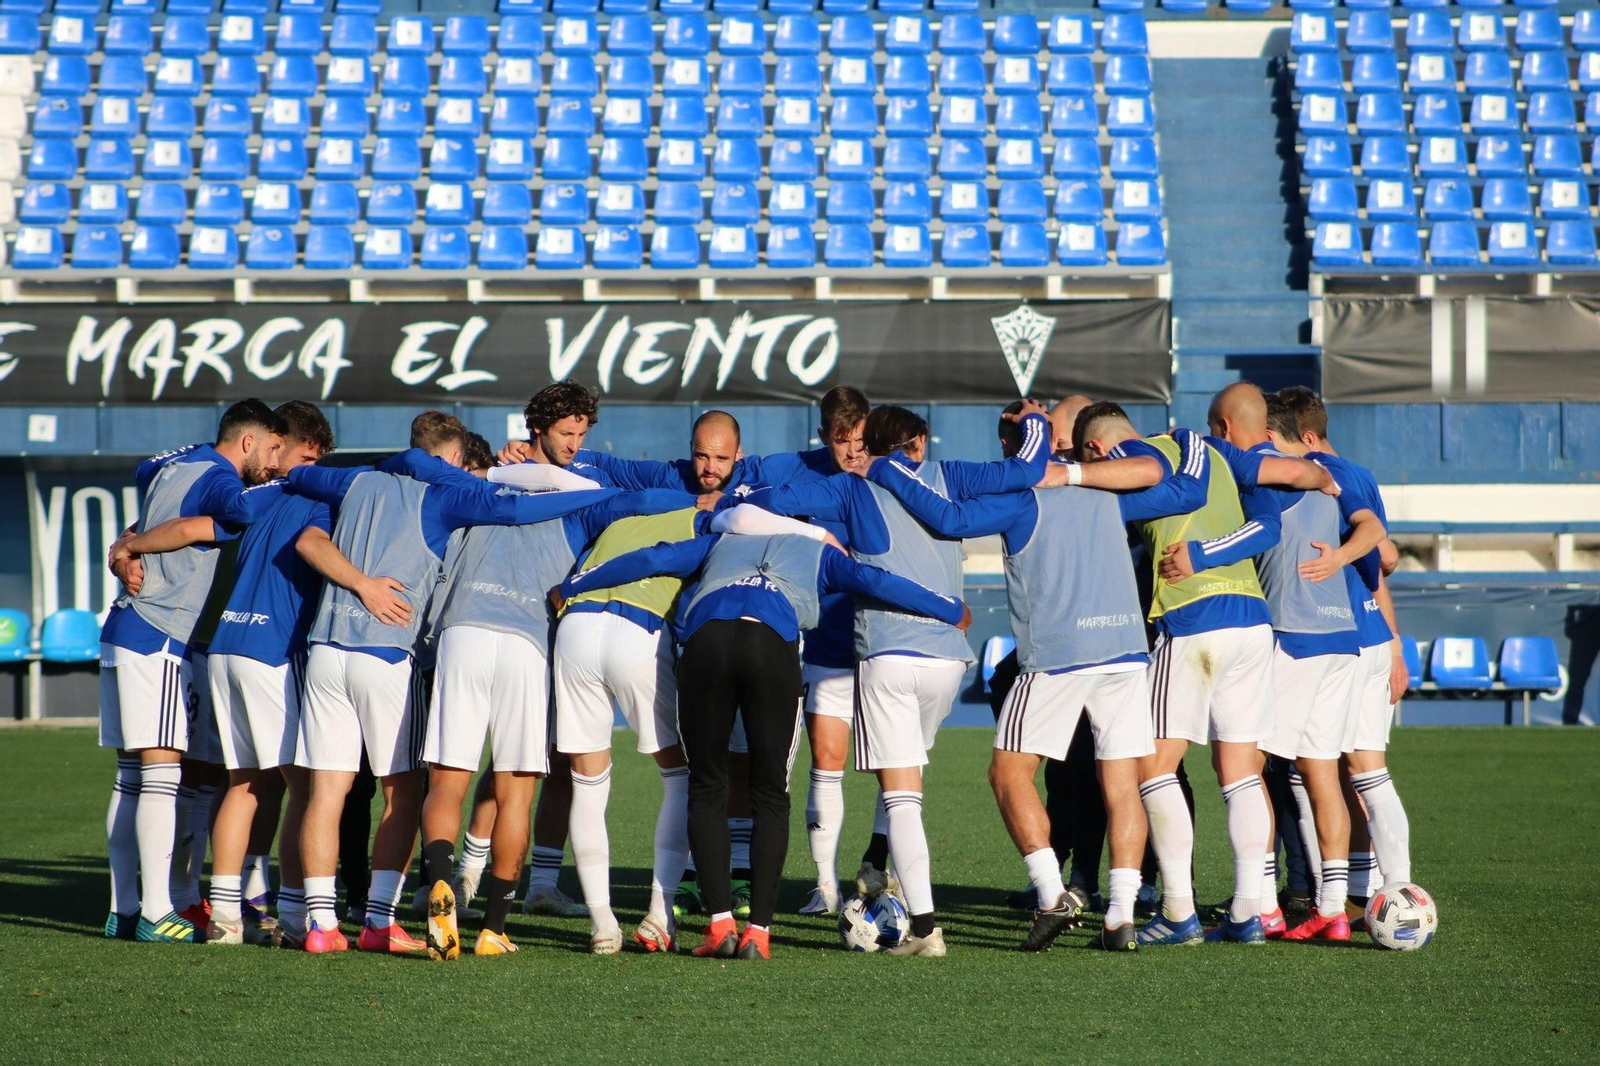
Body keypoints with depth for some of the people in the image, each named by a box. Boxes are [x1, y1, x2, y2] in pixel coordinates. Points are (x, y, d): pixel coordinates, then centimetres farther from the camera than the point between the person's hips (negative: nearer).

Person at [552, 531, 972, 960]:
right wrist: (954, 612, 34)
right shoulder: (817, 553, 32)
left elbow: (651, 559, 32)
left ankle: (720, 924, 1)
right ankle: (758, 931, 1)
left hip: (705, 636, 1)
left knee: (707, 789, 12)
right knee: (770, 795, 9)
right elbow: (875, 582, 23)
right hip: (774, 640, -1)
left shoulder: (720, 542, 37)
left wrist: (570, 587, 42)